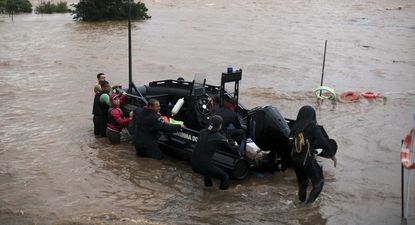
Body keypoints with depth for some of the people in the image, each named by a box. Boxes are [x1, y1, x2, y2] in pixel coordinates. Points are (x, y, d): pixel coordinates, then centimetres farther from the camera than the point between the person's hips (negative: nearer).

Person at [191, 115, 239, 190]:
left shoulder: (203, 132, 6)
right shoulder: (220, 138, -9)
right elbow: (230, 148, 8)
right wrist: (236, 147, 30)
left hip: (193, 164, 7)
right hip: (203, 166, -7)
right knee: (225, 177, 9)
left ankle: (208, 183, 50)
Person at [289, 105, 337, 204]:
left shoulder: (295, 127, 5)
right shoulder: (312, 126, -9)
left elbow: (291, 143, 10)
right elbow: (323, 141, -11)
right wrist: (332, 155, -3)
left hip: (295, 160, 6)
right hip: (308, 160, -6)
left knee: (302, 183, 22)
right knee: (318, 182, 9)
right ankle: (310, 202, -4)